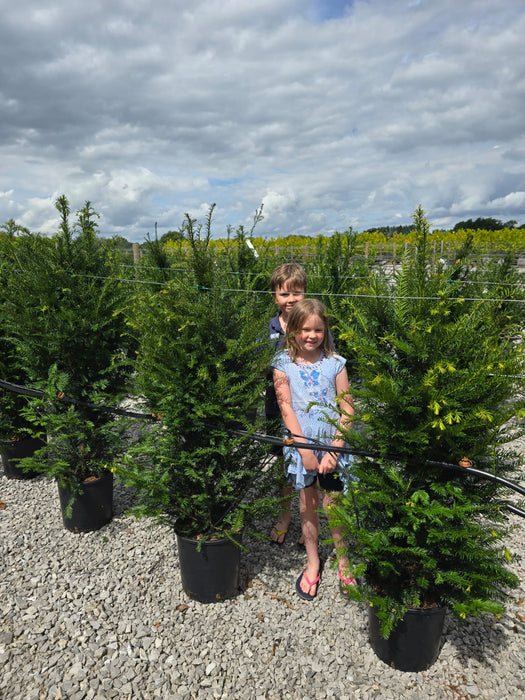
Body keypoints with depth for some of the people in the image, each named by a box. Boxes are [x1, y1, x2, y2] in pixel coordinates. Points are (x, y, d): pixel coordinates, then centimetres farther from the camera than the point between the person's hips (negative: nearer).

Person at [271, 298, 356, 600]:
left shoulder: (335, 363, -4)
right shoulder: (284, 365, -4)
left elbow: (347, 410, -5)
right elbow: (286, 408, -8)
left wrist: (334, 450, -12)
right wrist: (304, 449, -14)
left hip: (332, 445, 0)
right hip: (301, 445, 0)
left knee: (334, 506, 9)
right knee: (308, 505, 13)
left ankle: (343, 561, 32)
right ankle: (313, 562, 32)